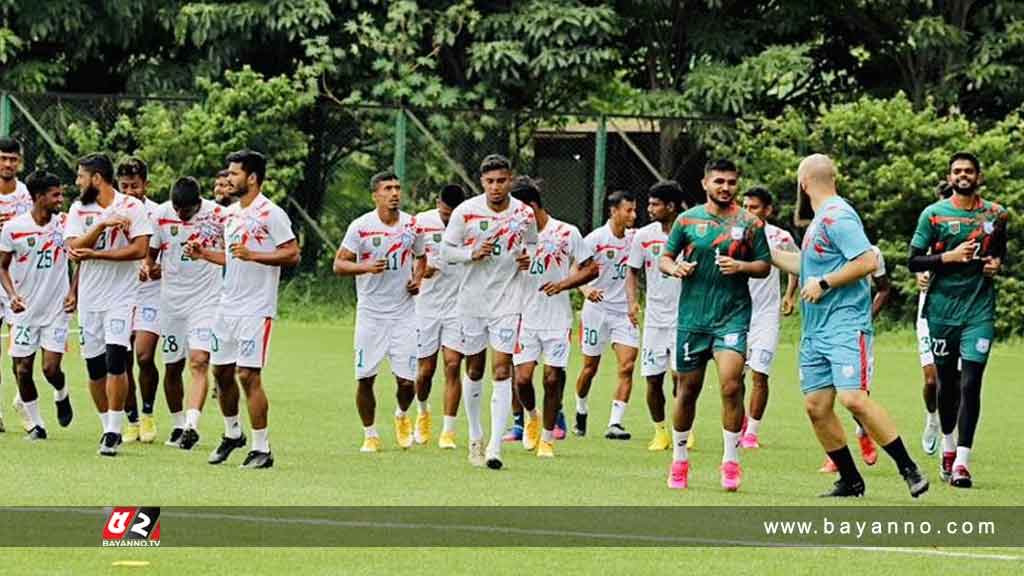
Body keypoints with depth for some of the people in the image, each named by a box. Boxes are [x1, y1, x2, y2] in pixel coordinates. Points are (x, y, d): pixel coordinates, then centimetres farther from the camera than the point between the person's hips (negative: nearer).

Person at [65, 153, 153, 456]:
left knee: (115, 360, -15)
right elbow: (74, 250, -5)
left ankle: (113, 431, -11)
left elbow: (139, 249, -13)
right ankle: (109, 427, 19)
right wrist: (102, 225, -17)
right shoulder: (79, 209, 7)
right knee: (95, 367, 6)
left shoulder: (131, 207, -4)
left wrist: (95, 254, -16)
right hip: (89, 297, 5)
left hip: (121, 297, -5)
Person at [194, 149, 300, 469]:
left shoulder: (271, 214, -11)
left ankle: (261, 449, -3)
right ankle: (232, 433, 32)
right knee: (221, 371, 12)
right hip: (227, 306, 8)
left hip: (256, 309, -8)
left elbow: (292, 254, -14)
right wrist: (204, 254, 11)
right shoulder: (230, 214, 15)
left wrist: (252, 254, -22)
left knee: (248, 375, -10)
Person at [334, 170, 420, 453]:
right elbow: (339, 264, -2)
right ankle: (370, 435, 16)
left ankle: (402, 416, 28)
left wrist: (419, 281, 2)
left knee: (406, 380, -4)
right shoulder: (361, 226, -6)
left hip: (403, 312, 1)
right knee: (365, 378, -1)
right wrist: (365, 267, -19)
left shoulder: (411, 225, 3)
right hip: (370, 313, -1)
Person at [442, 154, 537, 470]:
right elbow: (447, 249, 1)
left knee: (502, 369, -11)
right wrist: (472, 254, -18)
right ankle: (475, 436, 29)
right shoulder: (465, 212, -6)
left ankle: (494, 447, -14)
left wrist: (526, 258, -8)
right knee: (474, 369, 11)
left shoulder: (524, 214, -2)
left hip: (507, 300, -1)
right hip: (472, 298, 1)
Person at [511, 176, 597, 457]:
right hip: (525, 318, 2)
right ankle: (531, 418, 23)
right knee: (522, 377, -8)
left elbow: (591, 268, 2)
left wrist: (563, 284, -12)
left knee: (553, 379, -1)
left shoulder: (567, 233, -3)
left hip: (557, 320, -2)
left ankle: (547, 437, 12)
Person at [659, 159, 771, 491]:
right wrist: (674, 268, -10)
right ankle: (679, 460, 25)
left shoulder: (750, 224, 4)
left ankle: (730, 461, -7)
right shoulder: (688, 220, 5)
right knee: (688, 389, 8)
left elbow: (764, 265, 7)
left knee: (730, 385, -17)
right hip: (692, 317, 2)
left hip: (733, 316, -2)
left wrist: (741, 267, -13)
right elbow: (665, 257, 12)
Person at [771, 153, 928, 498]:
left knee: (853, 398, -20)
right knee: (816, 405, 4)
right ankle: (850, 482, 13)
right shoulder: (820, 219, 18)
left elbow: (868, 261, -21)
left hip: (845, 325, -10)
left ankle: (909, 470, -13)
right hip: (814, 329, 10)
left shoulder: (837, 216, -12)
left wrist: (824, 283, -16)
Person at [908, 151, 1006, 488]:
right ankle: (948, 446, 34)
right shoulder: (934, 214, 0)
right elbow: (914, 261, -2)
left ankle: (961, 462, -13)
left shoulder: (995, 214, 6)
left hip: (979, 310, 0)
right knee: (947, 382, 11)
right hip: (942, 309, 0)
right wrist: (949, 257, -16)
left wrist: (997, 263, 1)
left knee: (970, 384, -10)